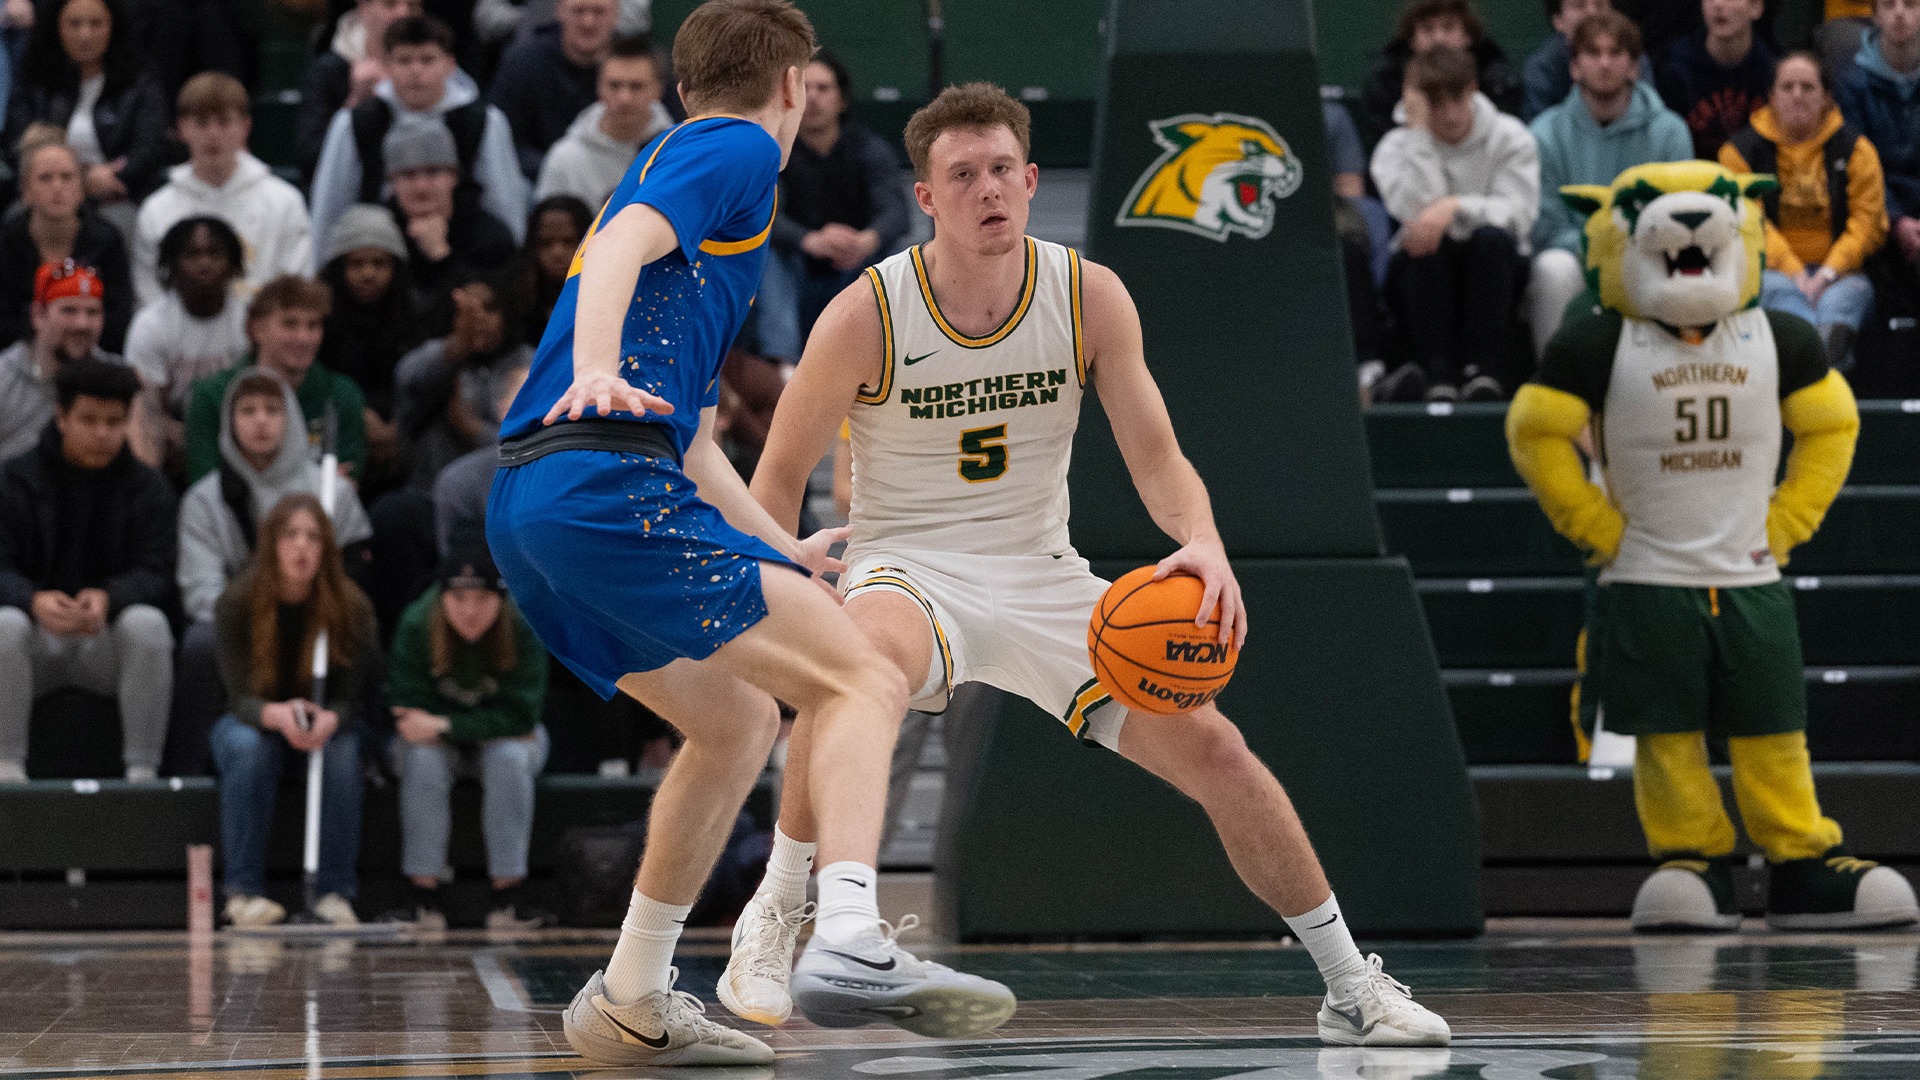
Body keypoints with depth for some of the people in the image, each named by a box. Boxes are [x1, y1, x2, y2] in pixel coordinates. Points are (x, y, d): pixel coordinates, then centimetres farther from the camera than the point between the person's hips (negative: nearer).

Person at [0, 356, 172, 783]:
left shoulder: (149, 488, 3)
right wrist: (35, 601, -33)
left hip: (110, 635, 0)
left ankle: (143, 772, -27)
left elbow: (155, 576, -8)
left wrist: (108, 598, -31)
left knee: (148, 624, -32)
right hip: (39, 631, 0)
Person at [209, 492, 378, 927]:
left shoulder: (352, 608, -14)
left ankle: (335, 893, -28)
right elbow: (240, 696, -21)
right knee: (249, 749, -35)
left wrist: (329, 721, -42)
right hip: (251, 721, -1)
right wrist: (276, 715, -46)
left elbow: (349, 698, -15)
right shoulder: (236, 604, -17)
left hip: (326, 726, 1)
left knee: (342, 753, -33)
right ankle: (243, 891, -30)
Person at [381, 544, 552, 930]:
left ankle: (506, 898, -32)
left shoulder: (523, 630, -21)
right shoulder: (417, 626, -20)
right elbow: (406, 711, -19)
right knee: (424, 759, -33)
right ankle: (425, 896, -31)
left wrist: (446, 725, -32)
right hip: (440, 741, 0)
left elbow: (522, 716, -23)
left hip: (504, 739, 0)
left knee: (509, 757, -33)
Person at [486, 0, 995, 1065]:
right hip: (607, 486, -10)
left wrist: (786, 553, 42)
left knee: (736, 719, 22)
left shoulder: (677, 157, 33)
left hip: (526, 503, 10)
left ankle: (628, 1001, 19)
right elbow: (622, 244, -16)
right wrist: (596, 369, -33)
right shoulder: (738, 149, 5)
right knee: (861, 684, -11)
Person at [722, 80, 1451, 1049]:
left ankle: (1353, 989, 13)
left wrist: (1202, 543, -27)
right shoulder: (867, 316, -14)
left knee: (1212, 748, -4)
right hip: (909, 569, -4)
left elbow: (1156, 457, -5)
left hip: (1041, 577, 4)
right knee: (863, 660, -42)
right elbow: (780, 476, -5)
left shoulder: (1090, 297, -6)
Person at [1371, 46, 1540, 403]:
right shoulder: (1397, 146, 3)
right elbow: (1414, 209, -18)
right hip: (1424, 279, 0)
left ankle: (1483, 371, -36)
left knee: (1492, 238, -33)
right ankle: (1437, 374, -38)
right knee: (1422, 243, -33)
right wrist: (1420, 131, -16)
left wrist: (1456, 206, -27)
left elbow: (1518, 214, -13)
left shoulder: (1510, 138, 2)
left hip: (1491, 271, 0)